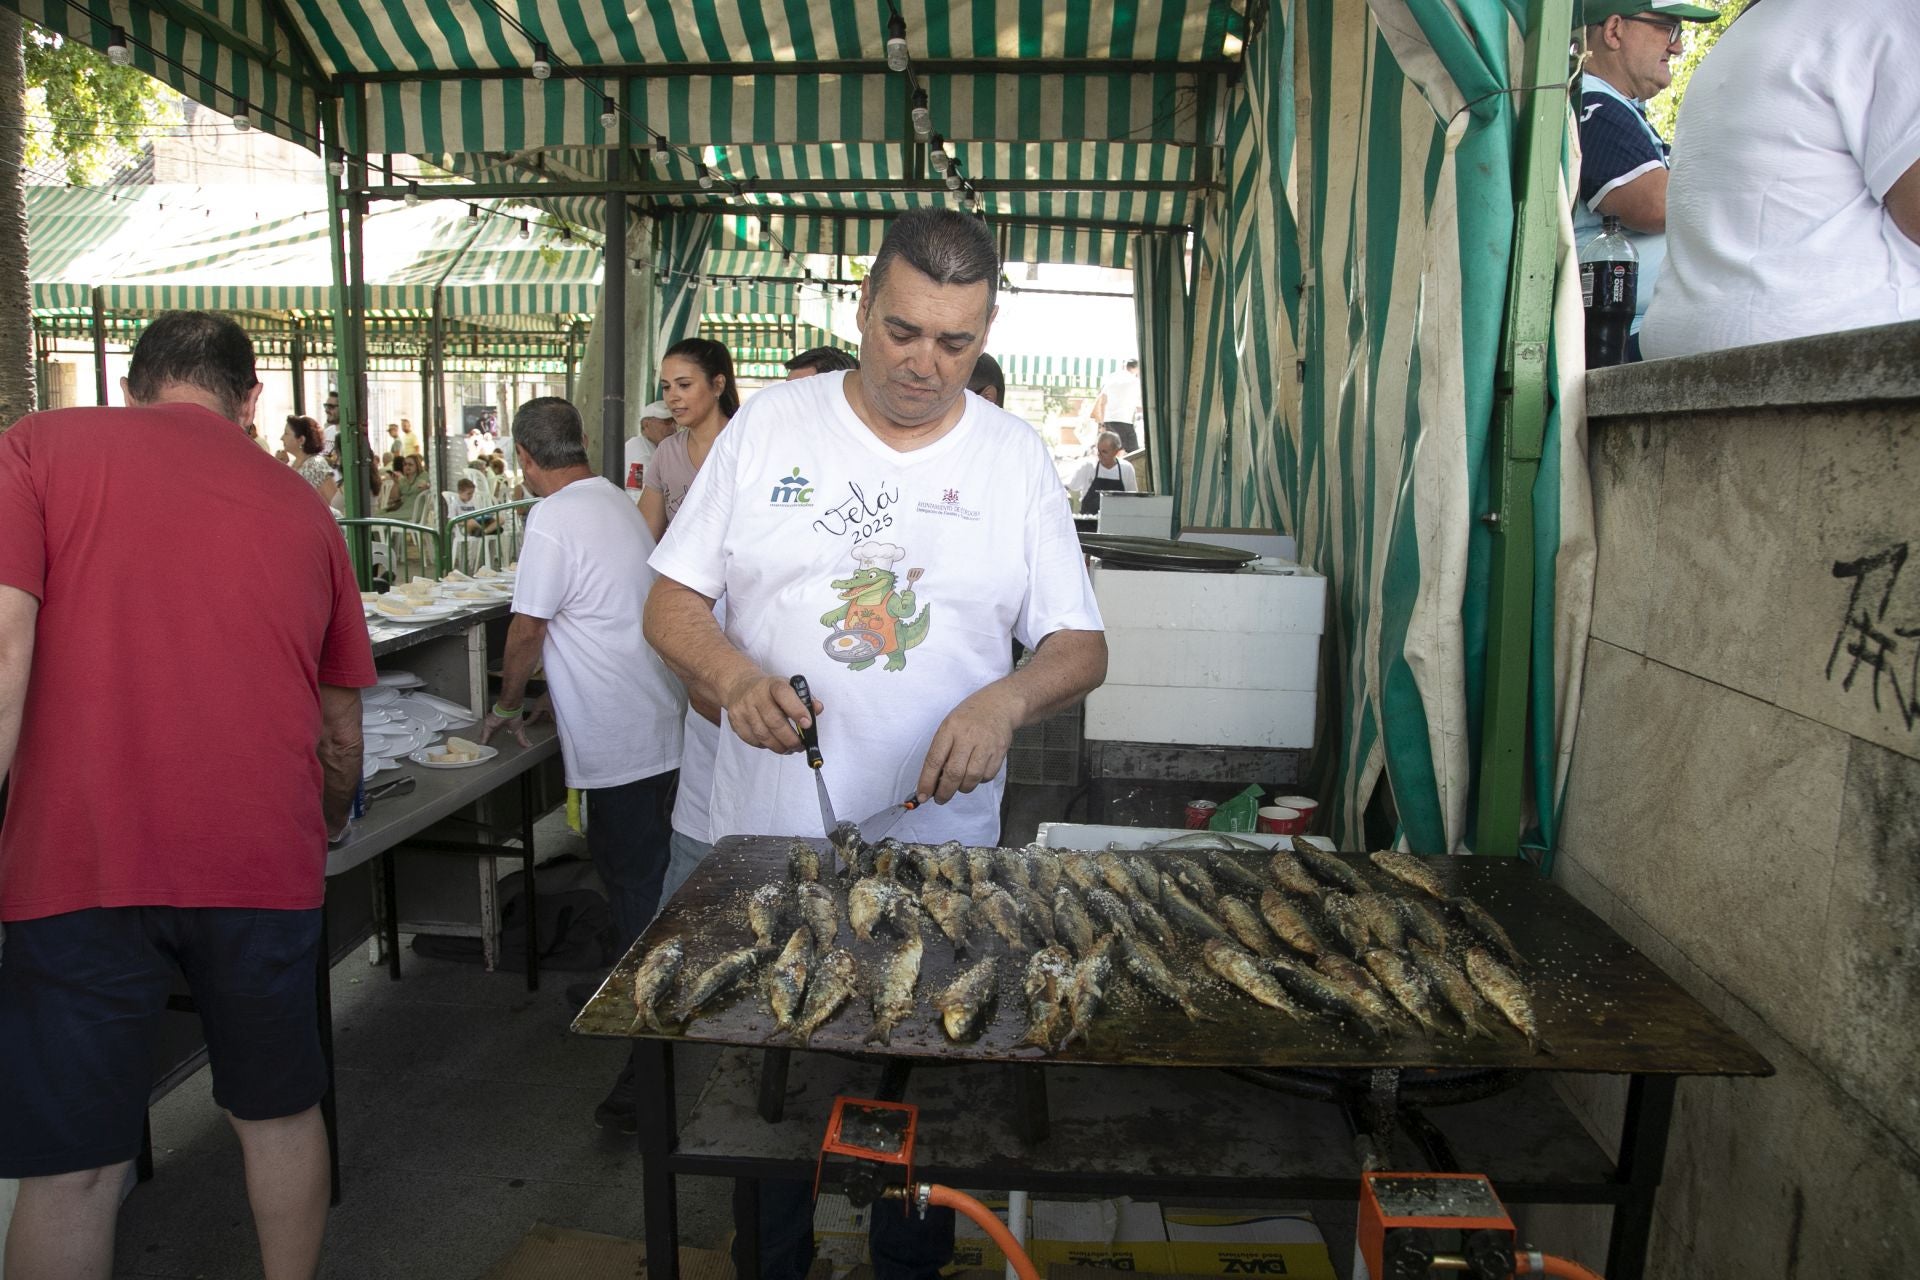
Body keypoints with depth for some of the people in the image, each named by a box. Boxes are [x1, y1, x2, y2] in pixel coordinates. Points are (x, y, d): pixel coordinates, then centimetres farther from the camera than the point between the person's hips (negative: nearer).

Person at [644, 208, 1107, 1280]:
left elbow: (1082, 649, 1)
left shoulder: (1016, 456, 0)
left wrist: (1006, 700, -20)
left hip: (941, 847, 0)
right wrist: (732, 676, -19)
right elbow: (674, 603, 2)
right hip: (768, 836, 0)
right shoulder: (769, 426, 0)